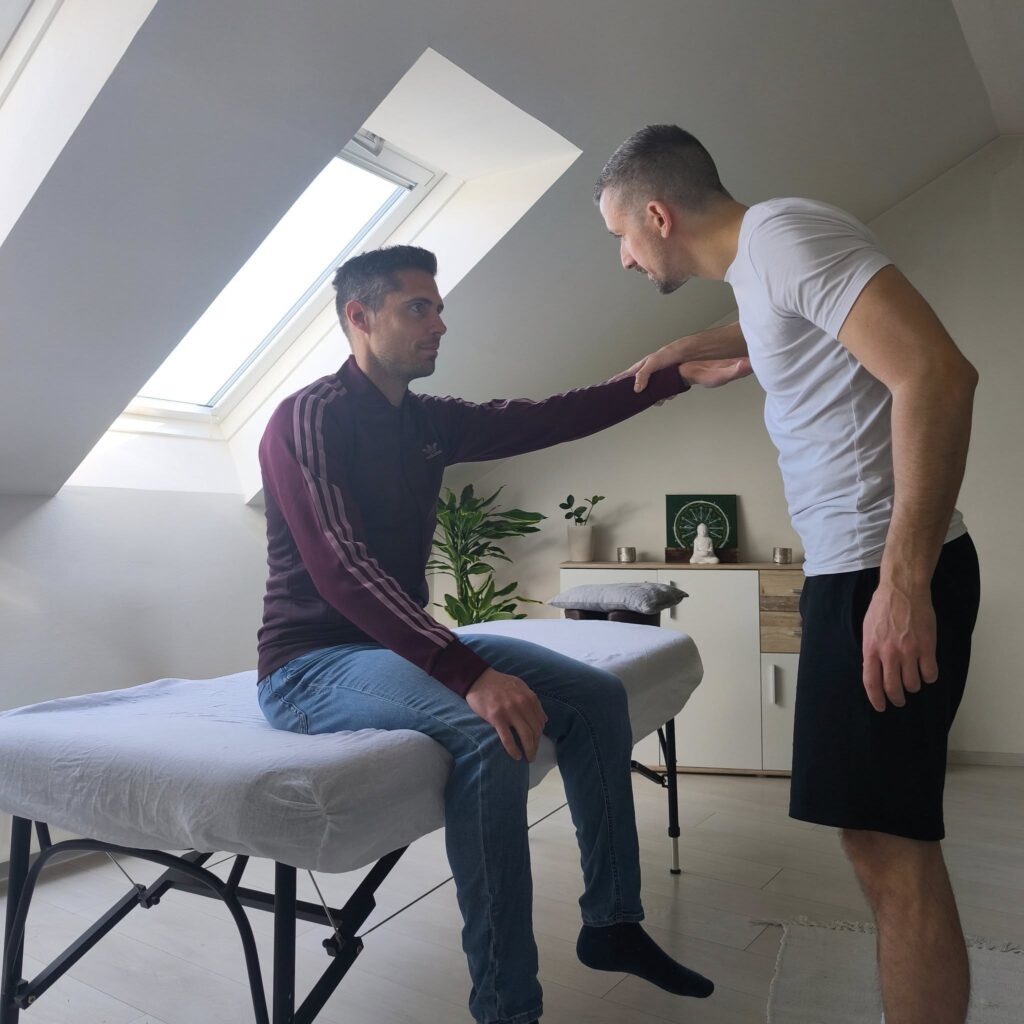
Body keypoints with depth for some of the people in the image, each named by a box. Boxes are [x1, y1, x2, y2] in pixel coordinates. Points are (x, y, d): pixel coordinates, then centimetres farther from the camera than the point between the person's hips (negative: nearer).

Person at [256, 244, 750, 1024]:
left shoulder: (429, 421, 9)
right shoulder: (309, 418, -15)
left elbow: (551, 419, 7)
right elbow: (340, 569, -28)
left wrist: (681, 376, 2)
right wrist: (471, 676, -37)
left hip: (403, 643, 8)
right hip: (314, 662, -8)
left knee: (595, 696, -1)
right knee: (490, 736, -34)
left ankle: (612, 922, 11)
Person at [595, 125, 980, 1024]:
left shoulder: (786, 232, -12)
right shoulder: (755, 258, 16)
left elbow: (937, 373, -24)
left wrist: (905, 581, -26)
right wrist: (684, 349, 34)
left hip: (885, 577, -9)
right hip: (853, 571, 10)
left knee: (890, 847, -4)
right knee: (882, 839, 14)